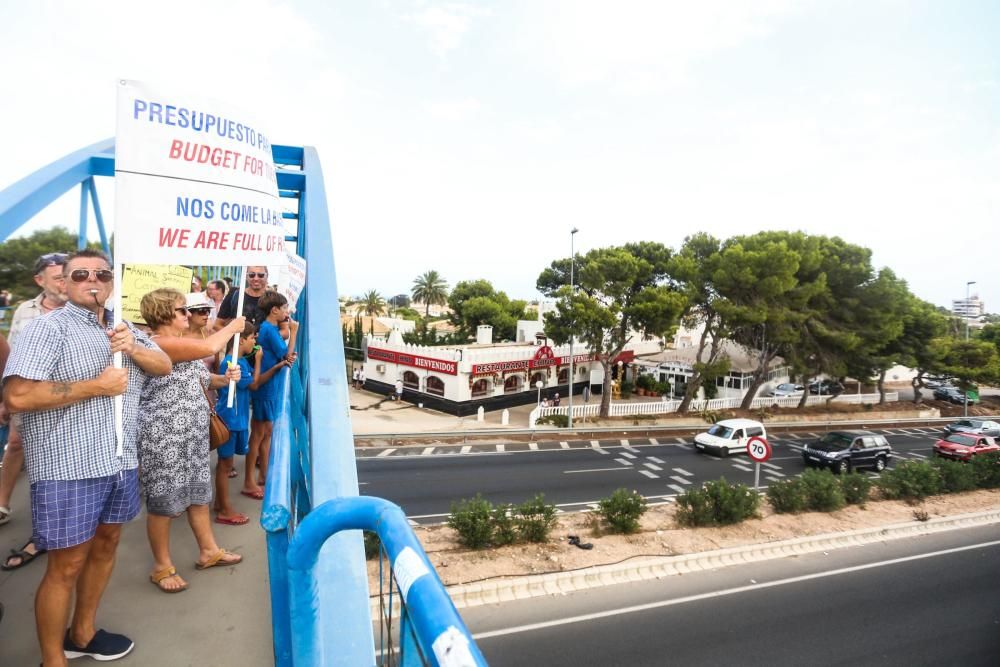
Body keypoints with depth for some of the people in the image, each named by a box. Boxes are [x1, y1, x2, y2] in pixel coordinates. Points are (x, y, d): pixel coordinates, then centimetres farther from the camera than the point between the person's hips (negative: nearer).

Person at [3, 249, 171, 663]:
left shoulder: (124, 329, 12)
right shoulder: (49, 327, -10)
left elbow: (164, 366, 11)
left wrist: (133, 348, -8)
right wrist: (97, 386, -17)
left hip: (120, 461, 7)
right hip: (69, 468, -7)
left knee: (105, 545, 19)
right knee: (67, 566, 3)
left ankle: (82, 634, 38)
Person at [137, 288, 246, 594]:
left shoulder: (184, 345, 13)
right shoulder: (157, 344, -18)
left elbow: (200, 379, 19)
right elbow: (208, 347, -27)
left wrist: (224, 378, -1)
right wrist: (233, 327, -11)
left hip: (192, 432, 9)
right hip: (163, 436, -9)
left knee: (199, 492, 16)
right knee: (163, 500, 4)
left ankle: (208, 551, 30)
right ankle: (162, 566, 20)